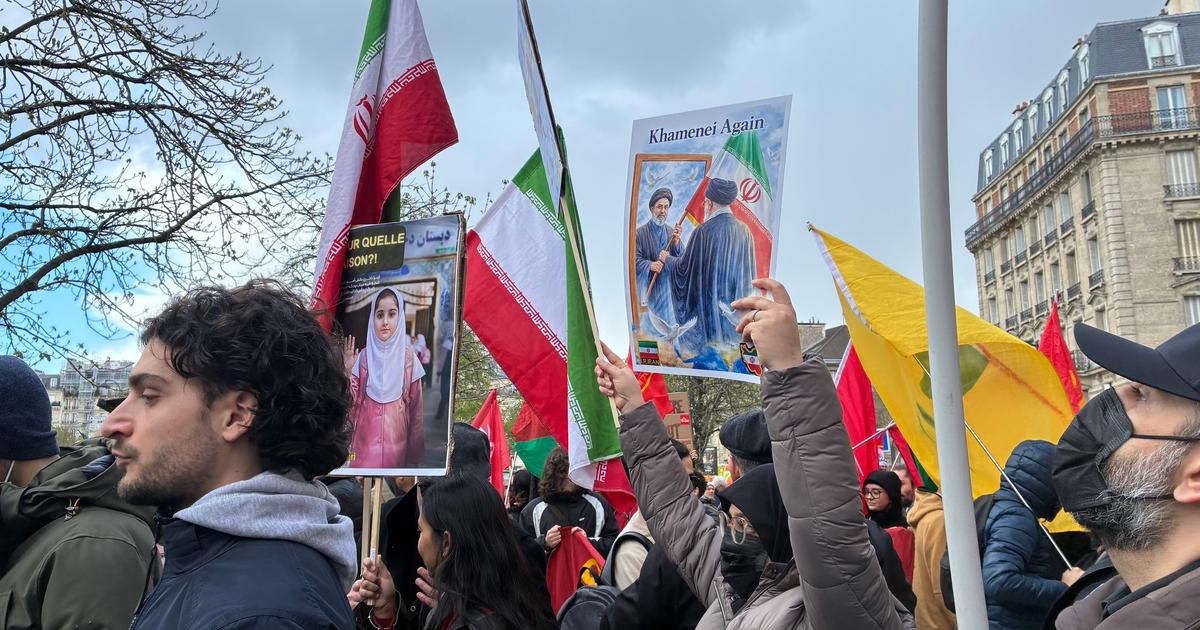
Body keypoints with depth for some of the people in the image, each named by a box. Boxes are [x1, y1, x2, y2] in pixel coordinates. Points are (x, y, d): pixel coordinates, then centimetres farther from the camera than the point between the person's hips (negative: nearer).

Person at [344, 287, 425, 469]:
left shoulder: (408, 356, -2)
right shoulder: (363, 357, 1)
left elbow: (416, 406, 1)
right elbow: (351, 403, -1)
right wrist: (348, 371, -15)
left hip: (396, 440, 0)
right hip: (365, 439, 1)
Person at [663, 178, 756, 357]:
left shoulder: (704, 232, -15)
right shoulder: (744, 231, 1)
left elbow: (683, 267, -8)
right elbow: (749, 271, 11)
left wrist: (667, 260, 11)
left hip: (708, 307, -5)